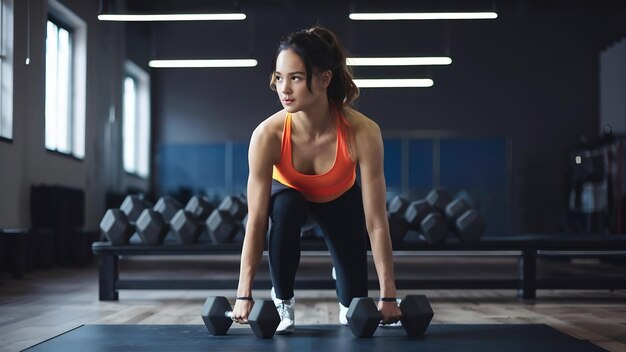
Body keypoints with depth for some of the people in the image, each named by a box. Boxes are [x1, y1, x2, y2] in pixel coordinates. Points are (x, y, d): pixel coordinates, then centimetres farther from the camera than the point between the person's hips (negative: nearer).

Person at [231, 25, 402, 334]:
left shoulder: (362, 133, -40)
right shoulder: (267, 135, -38)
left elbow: (376, 221, -35)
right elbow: (255, 221, -34)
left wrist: (388, 295, -32)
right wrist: (244, 294, -35)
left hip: (340, 200, 0)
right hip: (288, 194, 0)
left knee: (355, 305, 0)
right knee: (285, 208, -37)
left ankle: (348, 307, 40)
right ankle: (282, 301, -13)